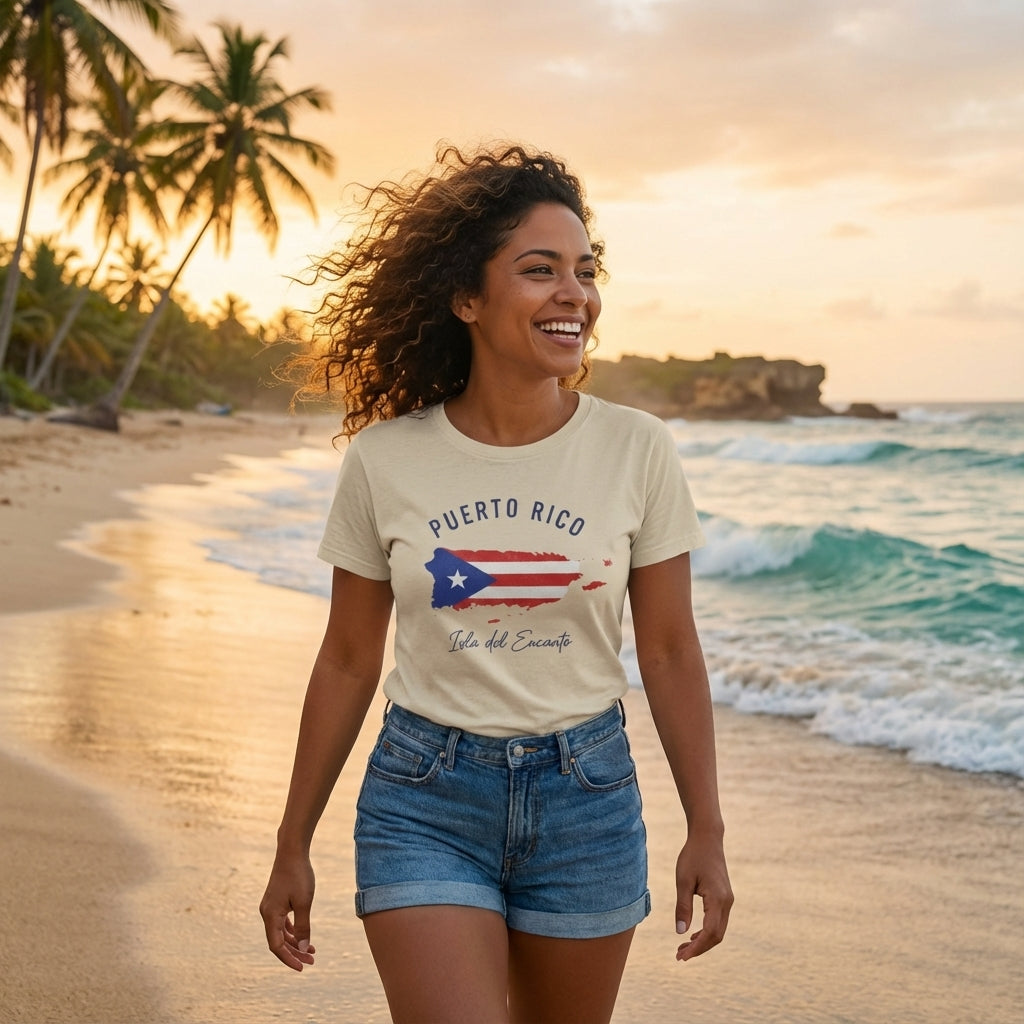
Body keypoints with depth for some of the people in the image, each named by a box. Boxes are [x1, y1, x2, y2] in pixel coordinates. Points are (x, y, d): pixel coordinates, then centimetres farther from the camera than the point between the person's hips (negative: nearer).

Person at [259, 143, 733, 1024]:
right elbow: (348, 661, 3)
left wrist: (705, 834, 0)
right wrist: (293, 847, 7)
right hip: (425, 799, -1)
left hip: (586, 796, 1)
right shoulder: (385, 458, -6)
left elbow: (670, 652, 1)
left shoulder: (637, 450, -6)